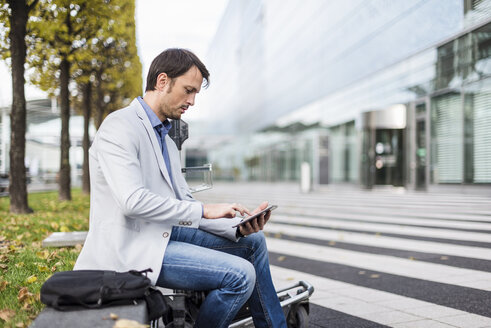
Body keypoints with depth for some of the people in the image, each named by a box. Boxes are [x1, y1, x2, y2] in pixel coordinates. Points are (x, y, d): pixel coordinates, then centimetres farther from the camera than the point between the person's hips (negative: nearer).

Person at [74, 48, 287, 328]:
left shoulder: (167, 141, 18)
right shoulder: (119, 126, -11)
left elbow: (184, 201, 12)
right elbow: (133, 200, -24)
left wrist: (237, 227, -3)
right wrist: (204, 210, -20)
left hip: (164, 233, 9)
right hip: (131, 246, -9)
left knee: (252, 241, 8)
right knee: (240, 274, -20)